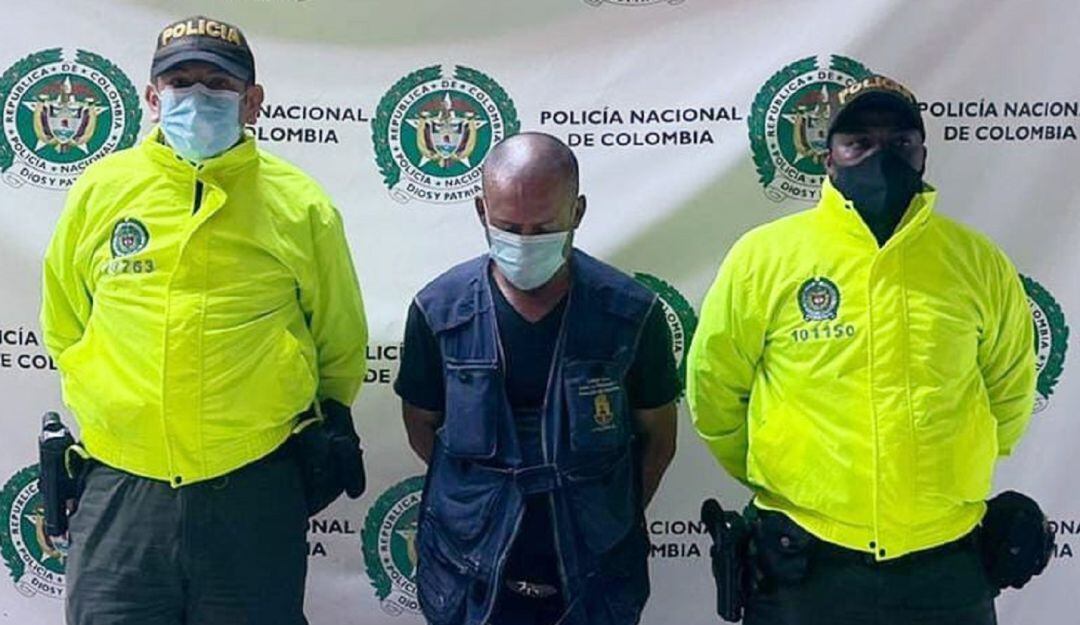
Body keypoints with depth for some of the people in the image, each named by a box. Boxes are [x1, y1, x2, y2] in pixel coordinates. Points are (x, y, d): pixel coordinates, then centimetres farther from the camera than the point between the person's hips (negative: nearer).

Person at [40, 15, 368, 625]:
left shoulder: (301, 205, -2)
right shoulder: (101, 188, 2)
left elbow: (340, 340, 11)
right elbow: (64, 327, 16)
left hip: (256, 491, -1)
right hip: (121, 484, 1)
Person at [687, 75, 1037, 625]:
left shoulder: (978, 261, 1)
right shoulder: (763, 256, -5)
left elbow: (1008, 393, 14)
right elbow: (715, 392, 4)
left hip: (947, 563, 2)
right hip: (803, 564, -2)